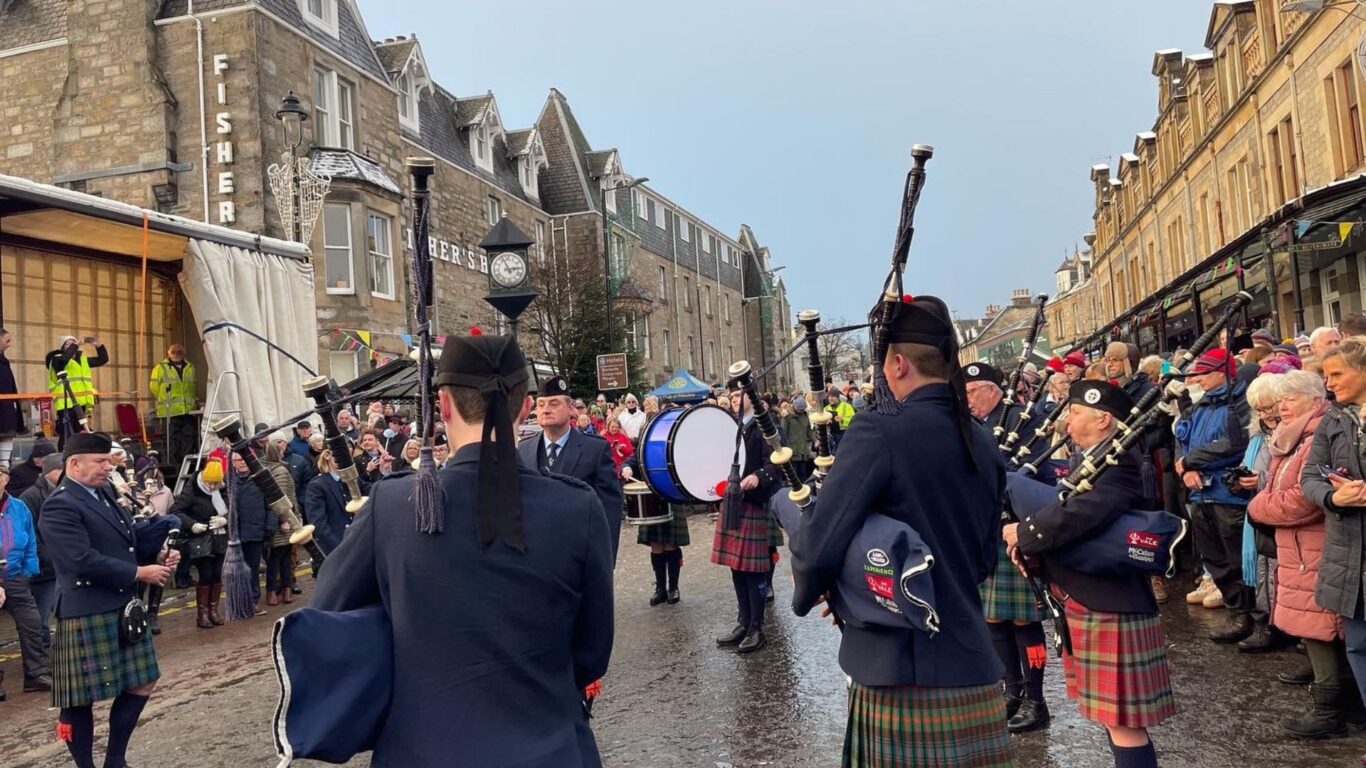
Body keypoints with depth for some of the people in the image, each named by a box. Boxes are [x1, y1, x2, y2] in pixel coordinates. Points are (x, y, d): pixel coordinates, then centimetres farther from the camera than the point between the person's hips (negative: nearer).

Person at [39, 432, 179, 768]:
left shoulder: (102, 494, 13)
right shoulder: (60, 506, -16)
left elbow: (127, 539, 20)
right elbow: (85, 560, -25)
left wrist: (158, 554, 1)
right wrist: (139, 573, -20)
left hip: (124, 607, 9)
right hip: (86, 615, -9)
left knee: (141, 682, 14)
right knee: (80, 698, 4)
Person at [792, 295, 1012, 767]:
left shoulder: (879, 432, -15)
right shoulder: (983, 445, 6)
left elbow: (818, 547, -18)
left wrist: (807, 596, 2)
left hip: (901, 673, -6)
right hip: (974, 668, 6)